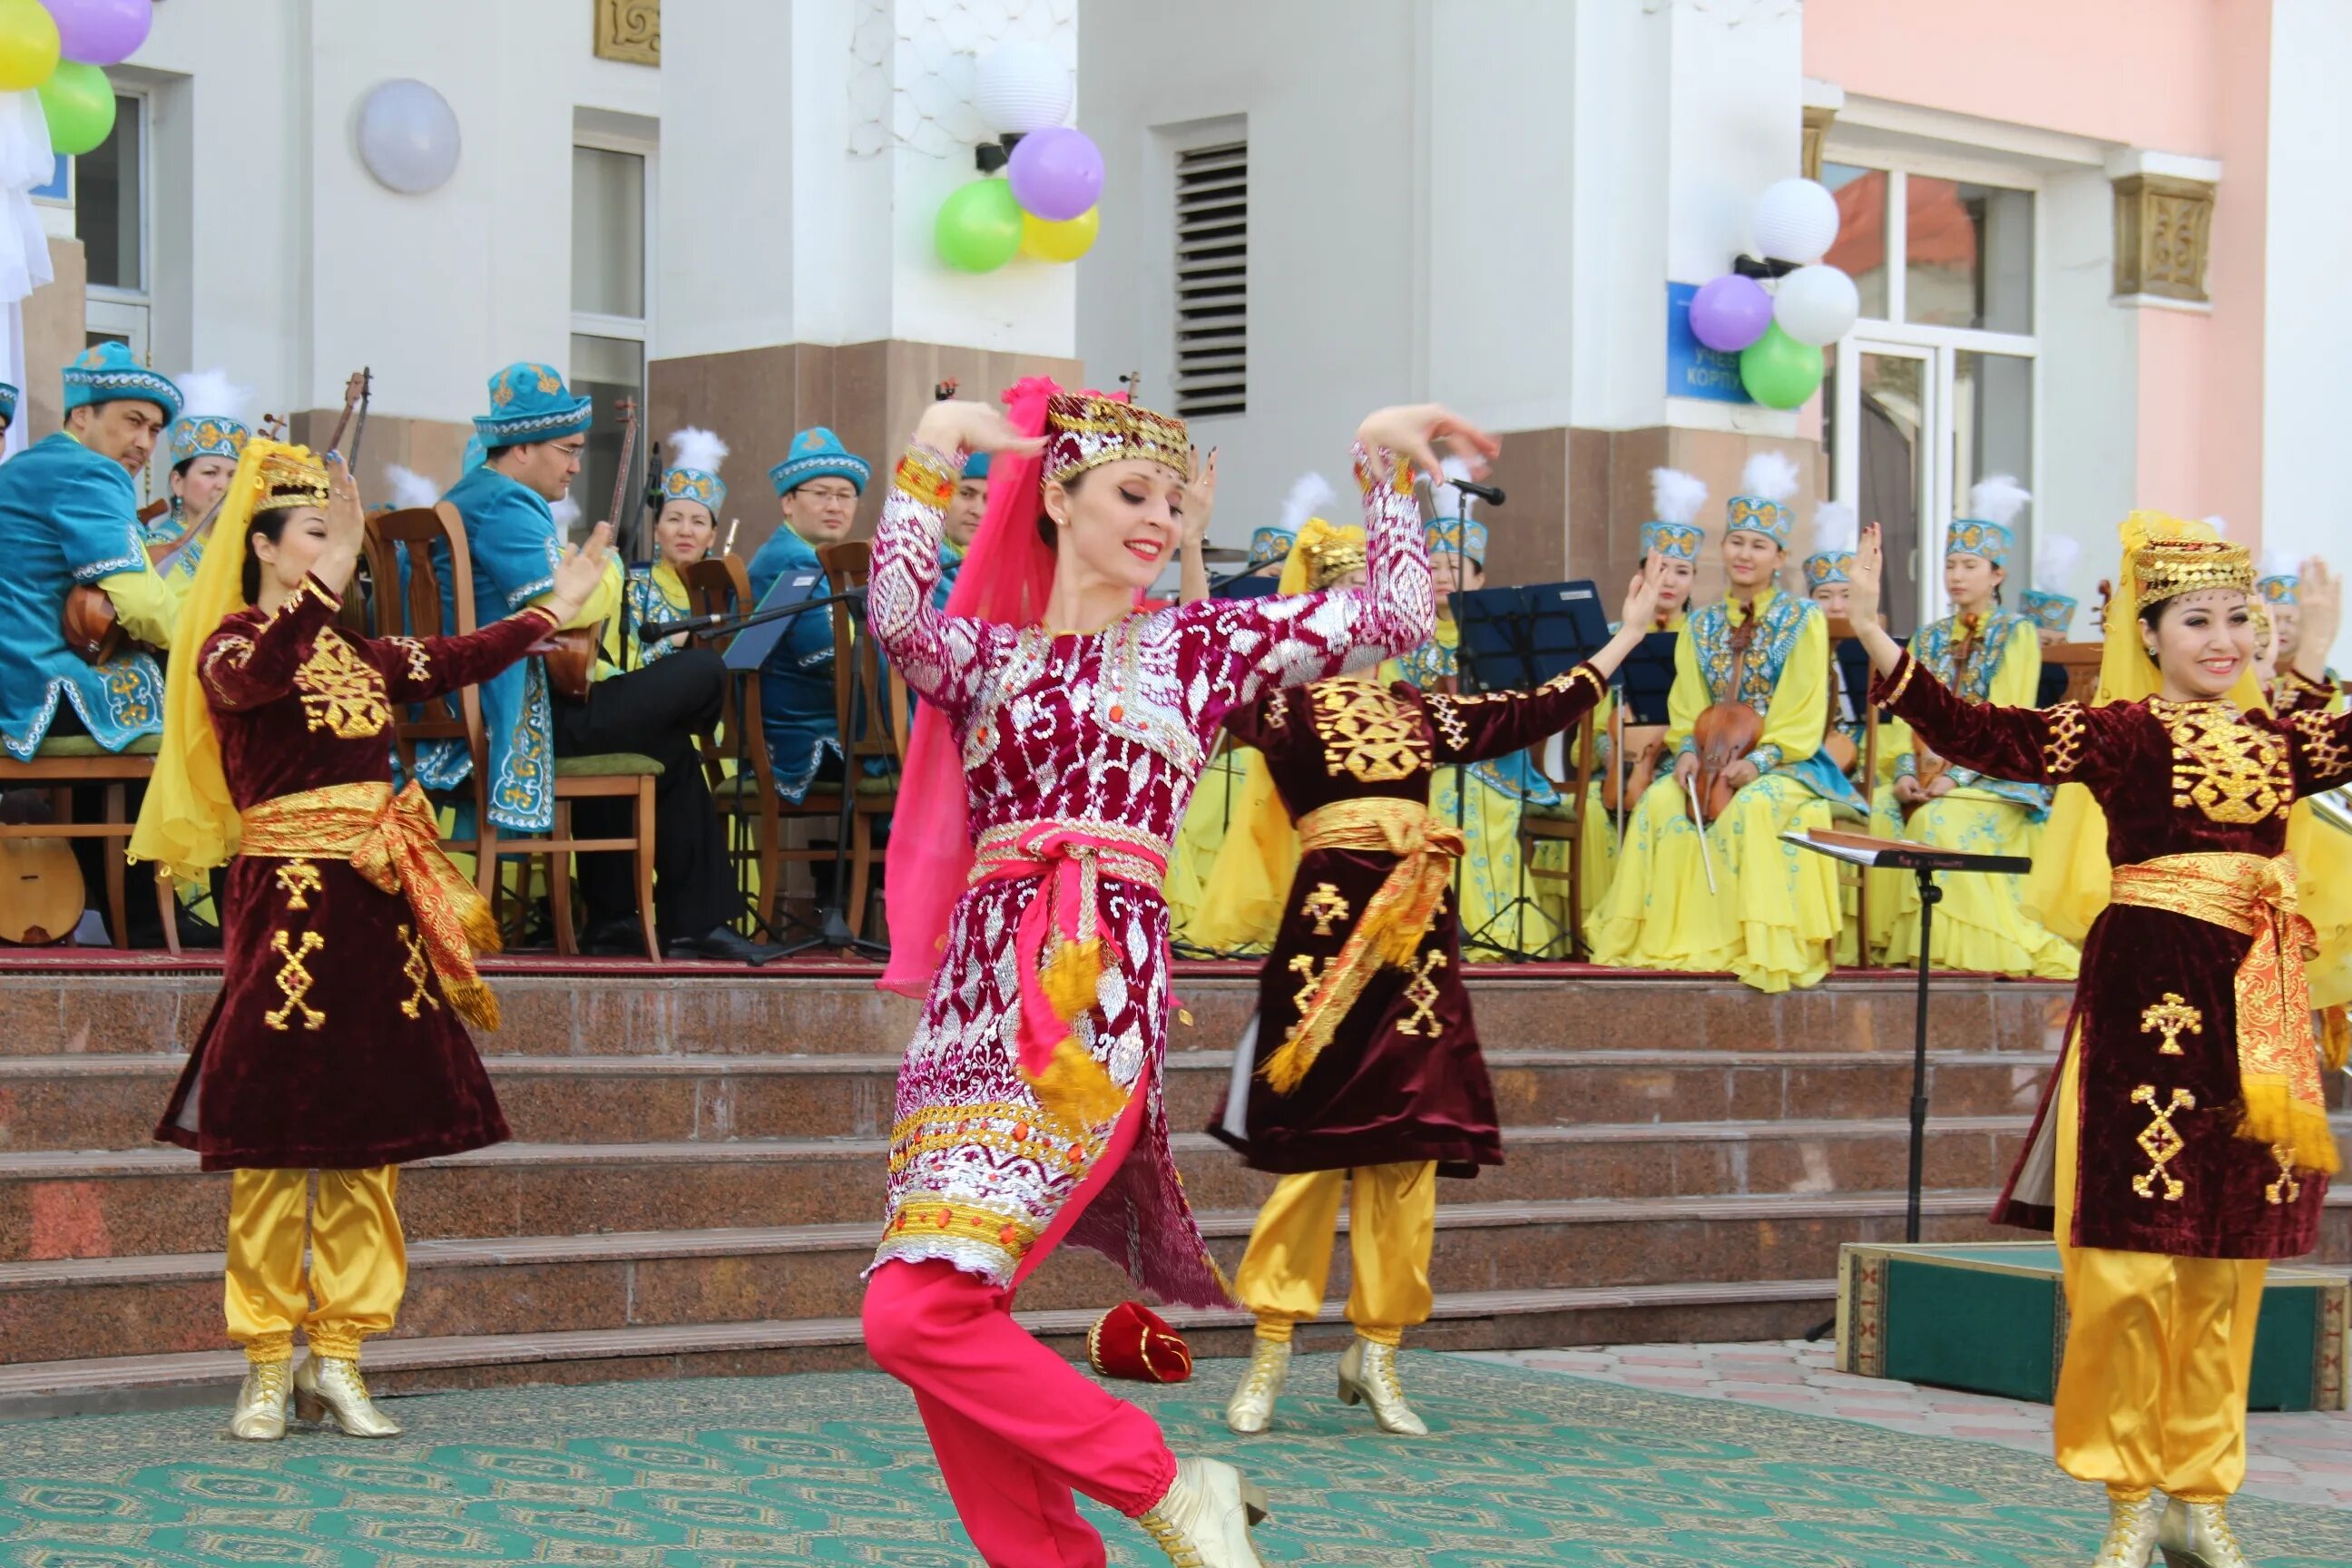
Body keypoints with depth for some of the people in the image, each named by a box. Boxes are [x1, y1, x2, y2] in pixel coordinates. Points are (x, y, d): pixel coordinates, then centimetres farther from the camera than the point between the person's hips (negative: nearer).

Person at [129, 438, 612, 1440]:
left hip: (376, 911, 7)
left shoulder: (356, 653, 16)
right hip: (285, 903, -7)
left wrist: (556, 607, 28)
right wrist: (325, 586, -38)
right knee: (274, 1140, -2)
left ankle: (338, 1355, 13)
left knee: (370, 1136, 6)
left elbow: (457, 662, 25)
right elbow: (252, 681, -28)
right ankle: (268, 1365, 6)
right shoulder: (232, 643, -5)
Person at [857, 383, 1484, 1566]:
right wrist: (928, 457, -8)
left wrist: (1386, 466, 10)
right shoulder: (988, 655, 17)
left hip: (1093, 1001, -4)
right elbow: (897, 620, -5)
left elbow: (1392, 616, 8)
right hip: (975, 1000, 4)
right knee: (953, 1334, -2)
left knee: (919, 1313, -18)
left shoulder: (1196, 643, 13)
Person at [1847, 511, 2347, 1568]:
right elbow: (1981, 735, -17)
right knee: (2132, 1251, -4)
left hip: (2255, 1008, 5)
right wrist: (1876, 640, -29)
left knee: (2228, 1263, 9)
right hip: (2147, 999, -5)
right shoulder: (2122, 731, -5)